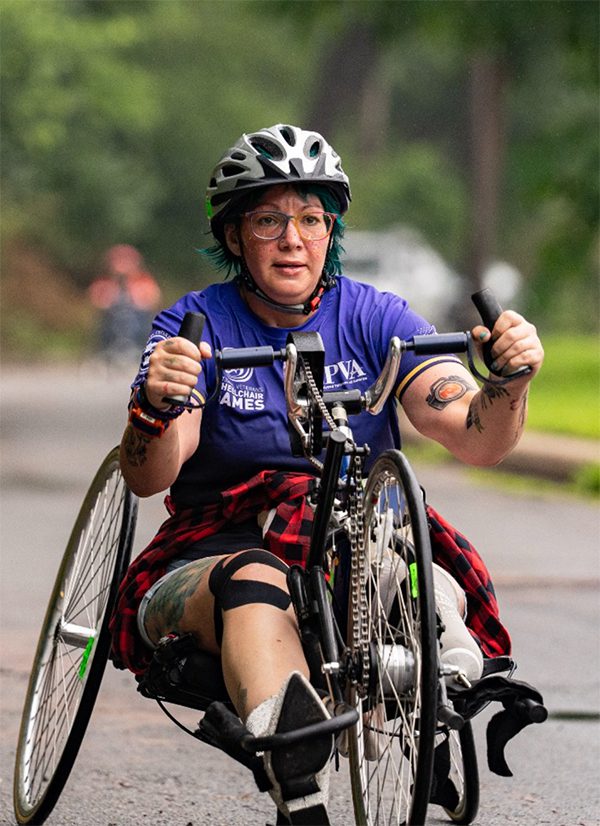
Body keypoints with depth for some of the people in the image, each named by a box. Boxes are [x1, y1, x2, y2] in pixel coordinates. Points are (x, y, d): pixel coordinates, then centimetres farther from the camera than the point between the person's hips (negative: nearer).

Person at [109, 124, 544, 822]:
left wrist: (508, 381, -29)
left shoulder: (374, 318, 5)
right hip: (217, 550, -3)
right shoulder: (195, 325, 1)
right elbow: (148, 478, -13)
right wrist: (156, 406, -36)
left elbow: (476, 441, -6)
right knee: (254, 582, -38)